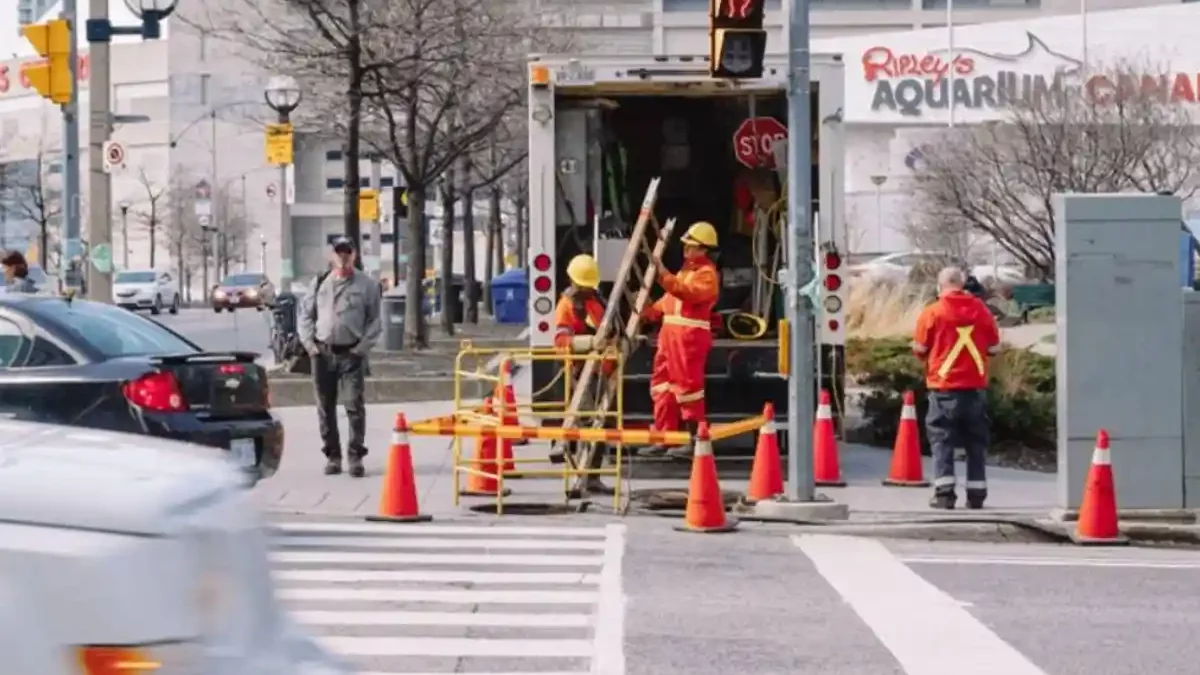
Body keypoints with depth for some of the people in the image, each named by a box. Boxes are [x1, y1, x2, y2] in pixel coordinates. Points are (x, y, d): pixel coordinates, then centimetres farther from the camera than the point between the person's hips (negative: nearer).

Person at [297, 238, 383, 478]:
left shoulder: (367, 285, 2)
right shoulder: (320, 283, 10)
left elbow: (374, 320, 1)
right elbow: (306, 314, 12)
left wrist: (363, 346, -9)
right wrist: (309, 343, 0)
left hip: (351, 353, -3)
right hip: (322, 353, 3)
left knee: (354, 406, -7)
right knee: (325, 407, 7)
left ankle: (356, 457, -2)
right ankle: (332, 456, 16)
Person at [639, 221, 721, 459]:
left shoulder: (707, 273, -8)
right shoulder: (687, 268, 24)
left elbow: (688, 292, -25)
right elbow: (672, 297, 28)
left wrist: (664, 274, -28)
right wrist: (649, 313, 20)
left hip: (690, 334, -10)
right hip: (671, 331, 10)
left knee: (687, 384, -12)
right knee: (661, 382, 10)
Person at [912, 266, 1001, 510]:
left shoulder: (932, 313, -6)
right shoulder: (981, 310, 3)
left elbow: (919, 349, -3)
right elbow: (994, 347, 7)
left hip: (944, 386, -3)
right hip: (976, 386, 3)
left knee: (942, 438, 2)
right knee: (976, 440, 10)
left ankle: (944, 492, -8)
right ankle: (976, 494, 9)